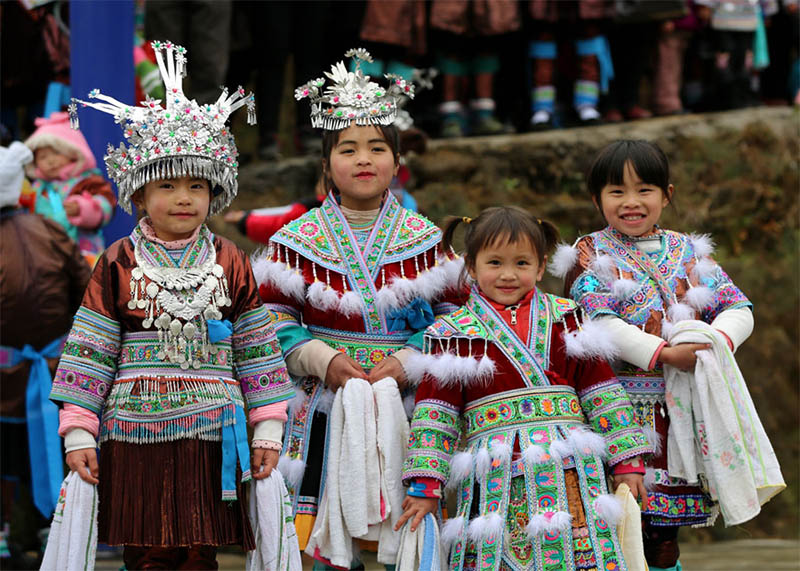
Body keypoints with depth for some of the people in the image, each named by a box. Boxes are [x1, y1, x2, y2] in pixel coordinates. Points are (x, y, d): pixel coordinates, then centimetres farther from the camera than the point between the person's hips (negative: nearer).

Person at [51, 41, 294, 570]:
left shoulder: (231, 264, 7)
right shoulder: (118, 265, 3)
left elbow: (257, 350, 10)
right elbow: (89, 353, 4)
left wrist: (268, 429, 6)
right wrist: (78, 433, -1)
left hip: (211, 438, 1)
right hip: (136, 436, -1)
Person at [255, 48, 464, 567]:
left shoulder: (425, 239, 6)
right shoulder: (298, 241, 3)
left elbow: (449, 319, 3)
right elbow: (274, 320, 0)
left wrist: (408, 362, -13)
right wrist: (323, 360, -14)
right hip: (323, 409, -1)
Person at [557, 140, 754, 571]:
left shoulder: (688, 252, 12)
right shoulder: (592, 254, 0)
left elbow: (739, 308, 6)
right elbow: (599, 324, -14)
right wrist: (664, 353, -23)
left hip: (682, 406, 4)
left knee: (663, 536, 9)